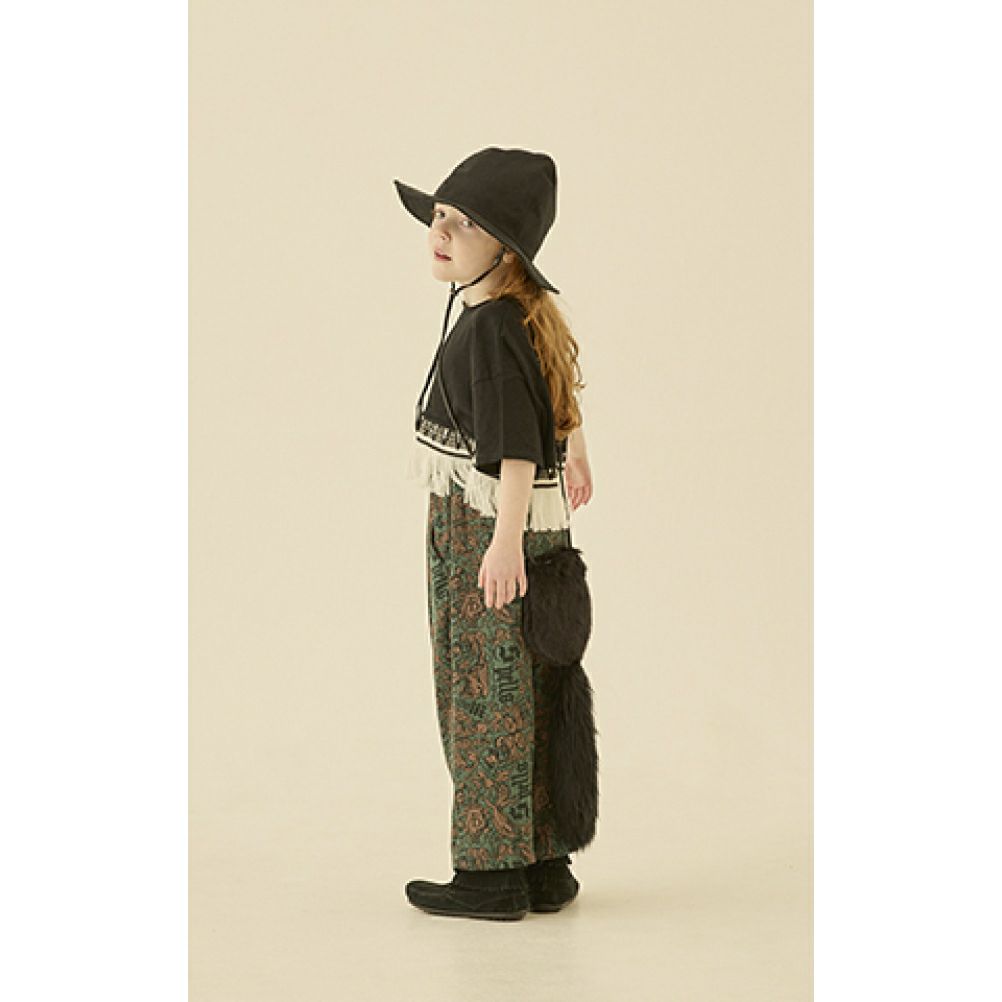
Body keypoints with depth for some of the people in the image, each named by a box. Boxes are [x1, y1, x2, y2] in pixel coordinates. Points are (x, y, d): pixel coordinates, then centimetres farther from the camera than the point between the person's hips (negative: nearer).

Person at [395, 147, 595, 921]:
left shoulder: (491, 328, -18)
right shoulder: (529, 313, 12)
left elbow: (516, 443, -27)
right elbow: (562, 388, 30)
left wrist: (506, 539, -35)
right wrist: (576, 455, 47)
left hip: (483, 529, -9)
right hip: (525, 524, 9)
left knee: (486, 697, -2)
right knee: (526, 698, 13)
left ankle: (492, 874, 6)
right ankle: (544, 864, 20)